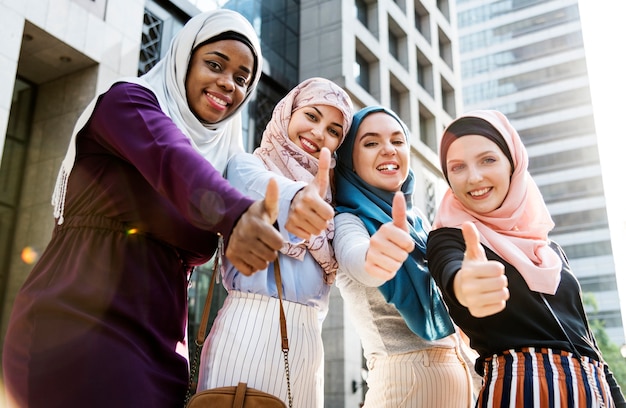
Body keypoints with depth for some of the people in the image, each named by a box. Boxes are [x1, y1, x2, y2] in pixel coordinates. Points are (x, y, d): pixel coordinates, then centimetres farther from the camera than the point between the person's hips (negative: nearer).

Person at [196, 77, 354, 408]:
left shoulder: (325, 193, 19)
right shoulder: (246, 165, 2)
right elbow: (260, 186, -24)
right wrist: (293, 197, -46)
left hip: (307, 337, 6)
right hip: (252, 325, -5)